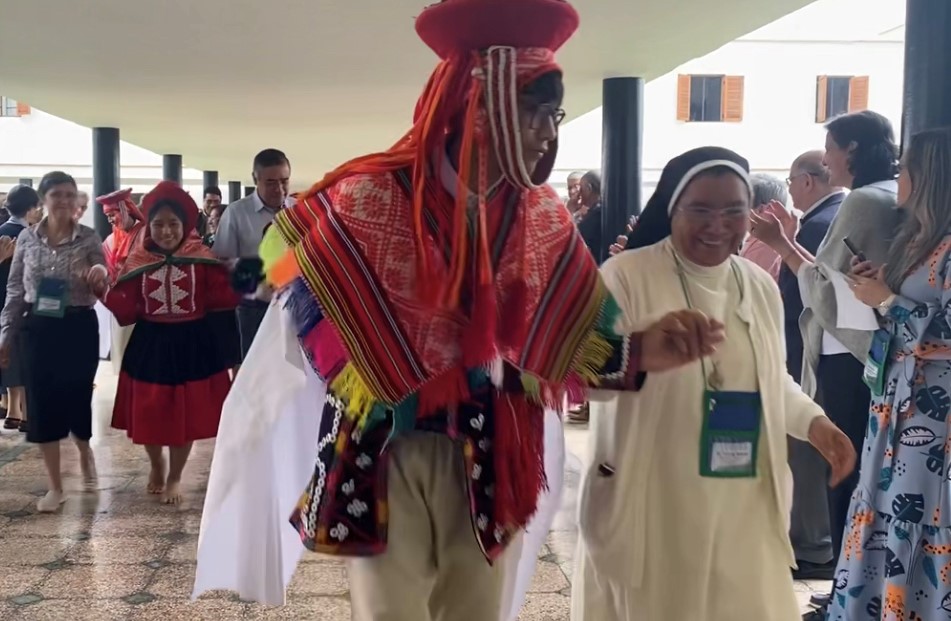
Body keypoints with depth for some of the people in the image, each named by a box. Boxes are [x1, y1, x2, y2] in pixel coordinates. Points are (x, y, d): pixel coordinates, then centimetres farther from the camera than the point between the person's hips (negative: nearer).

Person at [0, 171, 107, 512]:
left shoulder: (89, 238, -3)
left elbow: (101, 287, -4)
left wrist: (99, 275, -27)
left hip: (79, 328, -2)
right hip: (39, 330, 2)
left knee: (77, 398, 4)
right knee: (42, 404, 2)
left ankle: (85, 452, 40)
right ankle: (55, 487, 15)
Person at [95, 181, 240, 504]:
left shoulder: (203, 258, -4)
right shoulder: (138, 262, 0)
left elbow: (223, 298, -10)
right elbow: (126, 311, -4)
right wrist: (104, 290, -19)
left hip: (193, 344, -1)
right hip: (150, 345, 2)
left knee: (186, 414, 8)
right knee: (149, 414, 10)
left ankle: (174, 477, 30)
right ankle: (156, 465, 41)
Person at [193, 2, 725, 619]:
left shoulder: (545, 217, 1)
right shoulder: (370, 197, -12)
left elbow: (568, 340, 2)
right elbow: (301, 310, -7)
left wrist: (640, 352, -16)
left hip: (490, 459, 4)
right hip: (384, 452, -4)